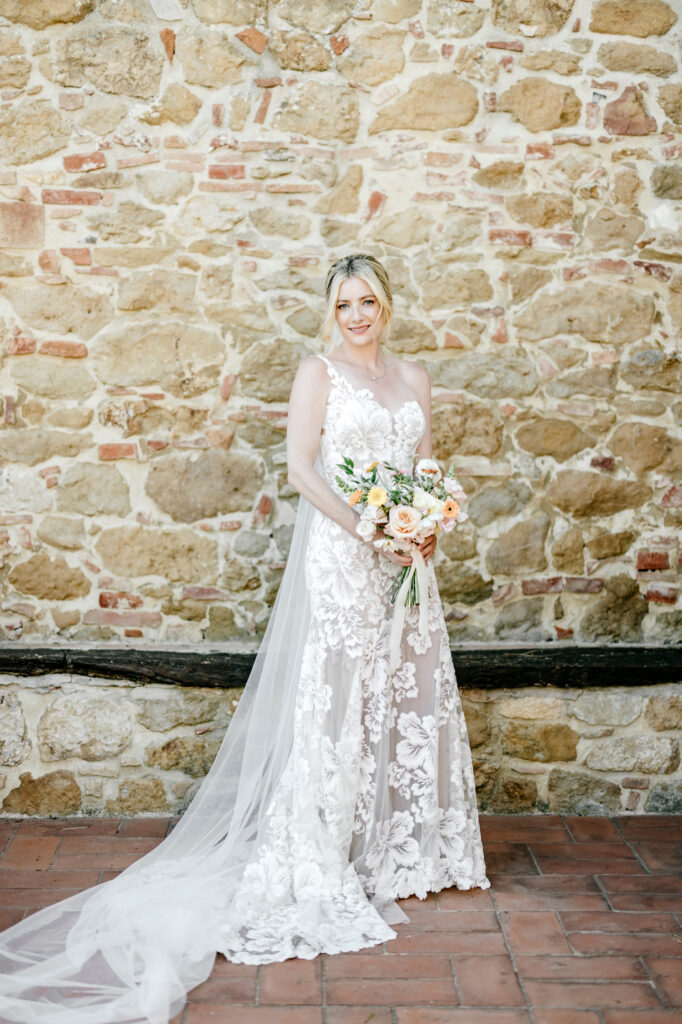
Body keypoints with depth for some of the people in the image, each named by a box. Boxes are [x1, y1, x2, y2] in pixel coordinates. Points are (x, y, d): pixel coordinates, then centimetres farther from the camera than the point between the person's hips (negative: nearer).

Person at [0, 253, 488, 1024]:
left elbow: (425, 466, 17)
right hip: (339, 554, -6)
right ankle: (319, 865, 4)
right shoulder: (318, 372, -1)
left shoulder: (413, 379, 15)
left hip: (404, 556, 6)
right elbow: (301, 465, -11)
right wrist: (368, 531, -17)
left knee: (412, 693, 11)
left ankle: (402, 848, 27)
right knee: (336, 697, -5)